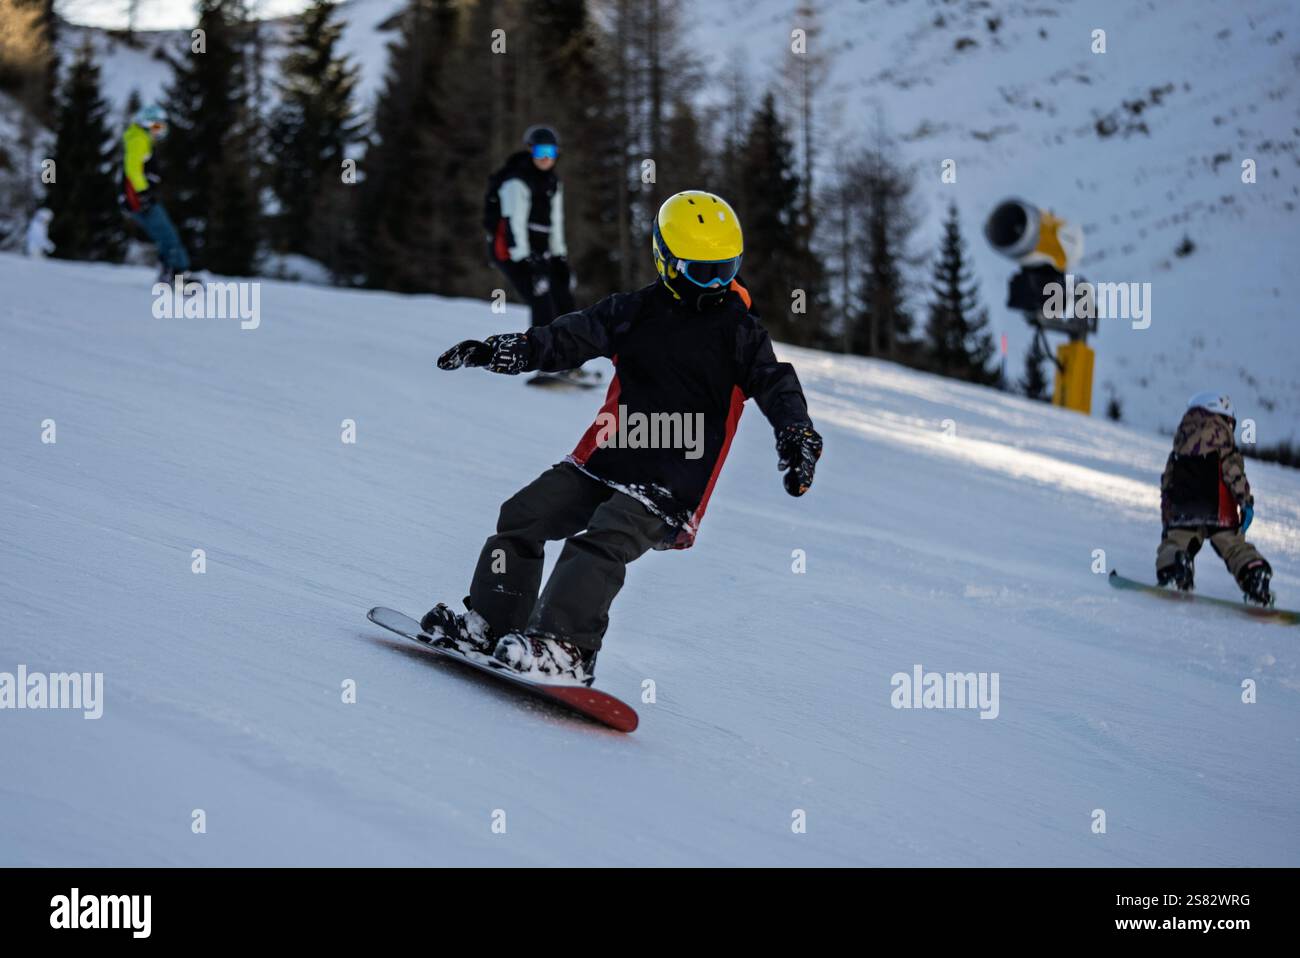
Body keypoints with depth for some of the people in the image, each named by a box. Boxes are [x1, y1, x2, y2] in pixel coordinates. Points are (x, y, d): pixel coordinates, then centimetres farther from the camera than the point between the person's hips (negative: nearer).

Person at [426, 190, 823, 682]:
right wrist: (498, 350, -4)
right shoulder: (634, 310, 9)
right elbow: (568, 338, 9)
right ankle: (492, 623, 11)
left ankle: (566, 648, -34)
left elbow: (775, 384, -6)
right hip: (605, 459, 5)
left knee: (600, 543, -26)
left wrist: (798, 438, -24)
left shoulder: (737, 328, 1)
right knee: (522, 516, 1)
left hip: (671, 480, -5)